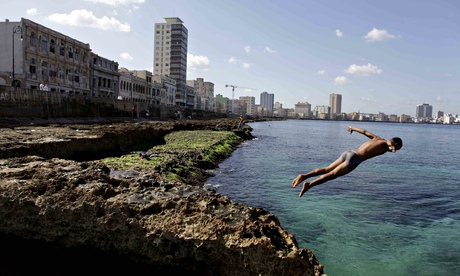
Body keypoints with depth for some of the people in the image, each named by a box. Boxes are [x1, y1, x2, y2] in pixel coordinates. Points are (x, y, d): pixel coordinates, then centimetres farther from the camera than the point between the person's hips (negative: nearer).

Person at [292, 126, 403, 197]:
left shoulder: (377, 138, 27)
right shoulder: (386, 144, 9)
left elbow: (364, 132, 40)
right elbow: (390, 142, -17)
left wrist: (353, 128, 56)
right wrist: (391, 146, -38)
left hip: (348, 152, 7)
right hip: (354, 158, -7)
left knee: (326, 170, 5)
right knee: (332, 174, -13)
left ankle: (304, 176, -10)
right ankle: (309, 184, -26)